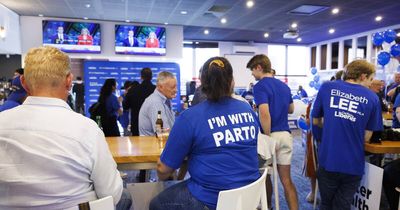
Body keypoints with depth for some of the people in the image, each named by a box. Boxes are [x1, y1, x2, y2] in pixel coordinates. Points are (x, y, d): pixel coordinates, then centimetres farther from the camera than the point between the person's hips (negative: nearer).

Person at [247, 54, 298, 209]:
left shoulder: (260, 86, -13)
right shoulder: (284, 86, 11)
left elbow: (264, 114, -26)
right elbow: (291, 109, 23)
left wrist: (268, 137, -17)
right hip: (285, 134, 6)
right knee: (286, 179, 9)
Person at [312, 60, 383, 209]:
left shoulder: (326, 87, -1)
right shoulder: (372, 98, 0)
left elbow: (316, 121, 8)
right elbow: (366, 137, 2)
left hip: (328, 160, 0)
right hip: (353, 165, 0)